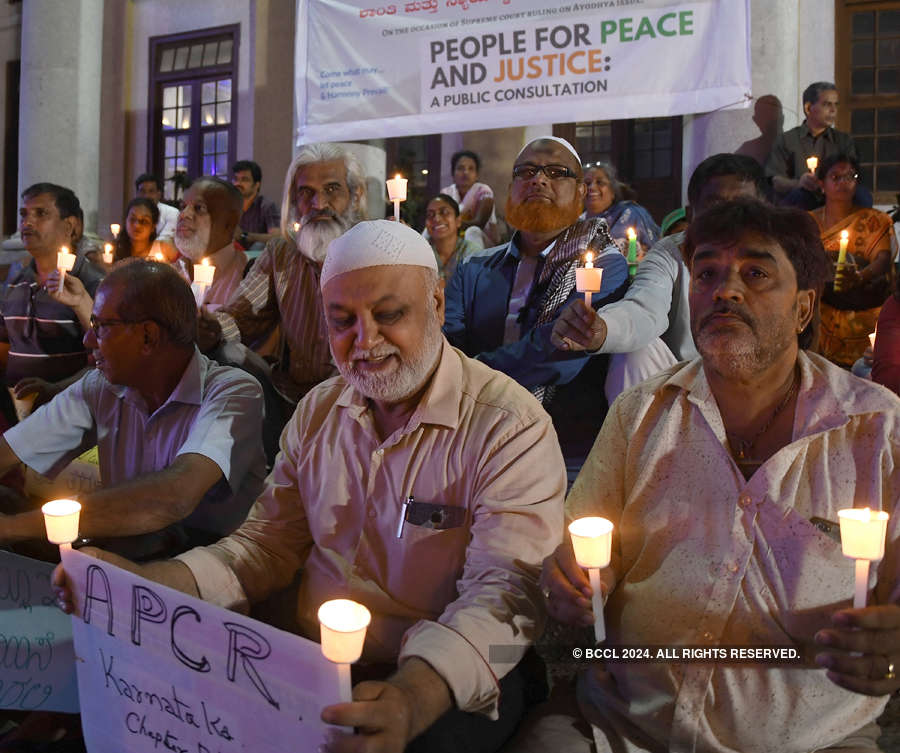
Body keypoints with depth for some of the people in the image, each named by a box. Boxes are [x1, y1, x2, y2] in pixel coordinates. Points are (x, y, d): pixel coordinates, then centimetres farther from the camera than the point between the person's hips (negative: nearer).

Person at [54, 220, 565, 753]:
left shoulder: (512, 428, -13)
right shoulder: (317, 412, 9)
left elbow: (504, 592, -23)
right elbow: (270, 543, 12)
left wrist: (412, 700, -42)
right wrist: (142, 583, -6)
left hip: (452, 682, -4)